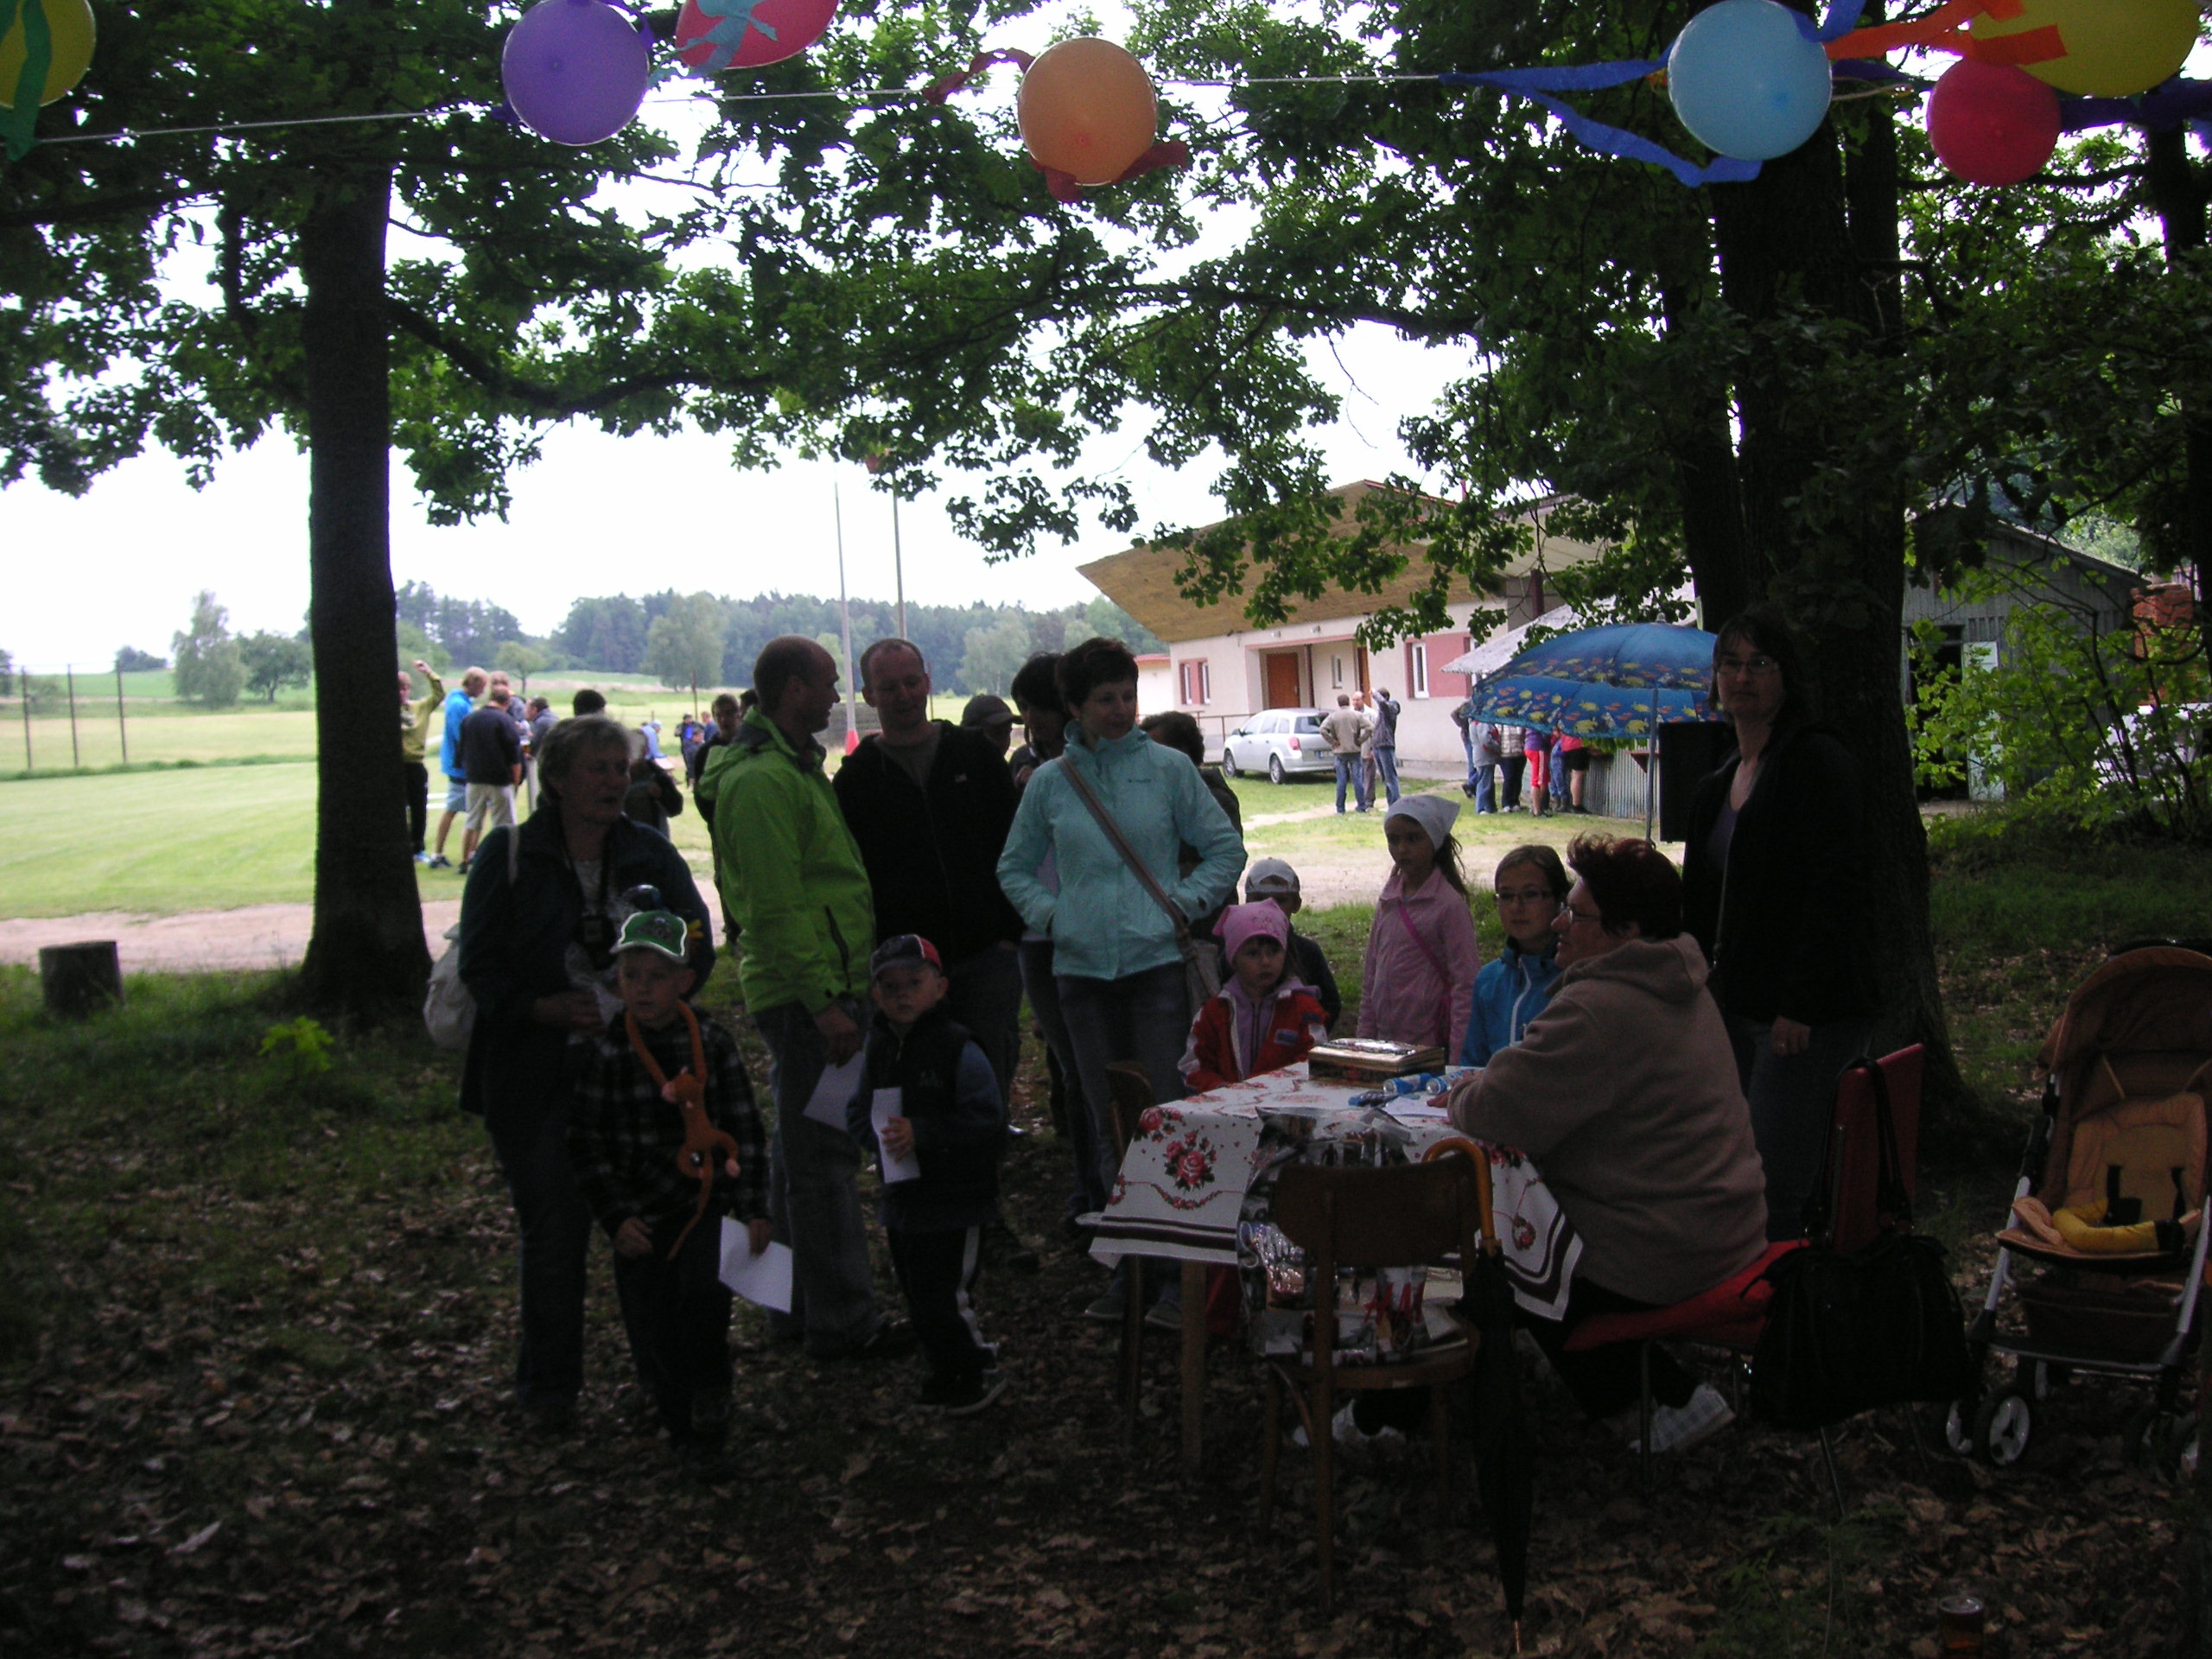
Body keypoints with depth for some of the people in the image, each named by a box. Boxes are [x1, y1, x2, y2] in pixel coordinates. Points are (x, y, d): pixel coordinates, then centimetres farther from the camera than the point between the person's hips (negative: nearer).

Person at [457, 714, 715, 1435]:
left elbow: (697, 949, 6)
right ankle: (548, 1388, 21)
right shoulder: (509, 855, 0)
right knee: (553, 1228, 5)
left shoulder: (651, 855, 7)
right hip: (538, 1075, -2)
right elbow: (481, 963, -3)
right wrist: (544, 1008, -18)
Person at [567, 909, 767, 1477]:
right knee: (651, 1320, 3)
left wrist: (753, 1208, 1)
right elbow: (589, 1147, -2)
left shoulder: (713, 1044, -2)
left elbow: (745, 1131, 4)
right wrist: (616, 1216, -9)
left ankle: (707, 1425, -2)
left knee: (705, 1296, -17)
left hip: (707, 1202, 0)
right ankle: (681, 1429, 24)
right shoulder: (605, 1053, -6)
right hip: (642, 1215, 0)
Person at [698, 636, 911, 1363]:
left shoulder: (792, 766, 17)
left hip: (819, 987, 11)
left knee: (802, 1151, 16)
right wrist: (822, 1003, -22)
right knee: (823, 1155, -4)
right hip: (807, 993, -11)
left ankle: (800, 1306, 27)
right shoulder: (762, 780, -17)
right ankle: (842, 1322, 4)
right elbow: (775, 910, -22)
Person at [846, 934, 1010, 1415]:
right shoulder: (879, 1047, 6)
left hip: (957, 1199, -7)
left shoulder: (958, 1048, -15)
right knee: (916, 1294, 16)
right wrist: (877, 1132, -11)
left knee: (947, 1295, -4)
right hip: (902, 1197, 7)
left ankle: (982, 1371, 18)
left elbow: (985, 1119, -19)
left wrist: (921, 1132, -24)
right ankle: (946, 1369, 35)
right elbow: (858, 1112, 12)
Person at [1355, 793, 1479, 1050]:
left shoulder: (1449, 904, -10)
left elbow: (1466, 985, -11)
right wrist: (1364, 1035, 11)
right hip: (1384, 1040, 5)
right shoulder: (1387, 901, 8)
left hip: (1430, 1045, -5)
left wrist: (1457, 1056, -14)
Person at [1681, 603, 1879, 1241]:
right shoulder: (1719, 785, 17)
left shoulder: (1818, 761, -9)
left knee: (1774, 1194, -10)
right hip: (1741, 1008, 9)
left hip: (1806, 1017, -8)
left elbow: (1836, 890, -17)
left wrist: (1800, 1006, -21)